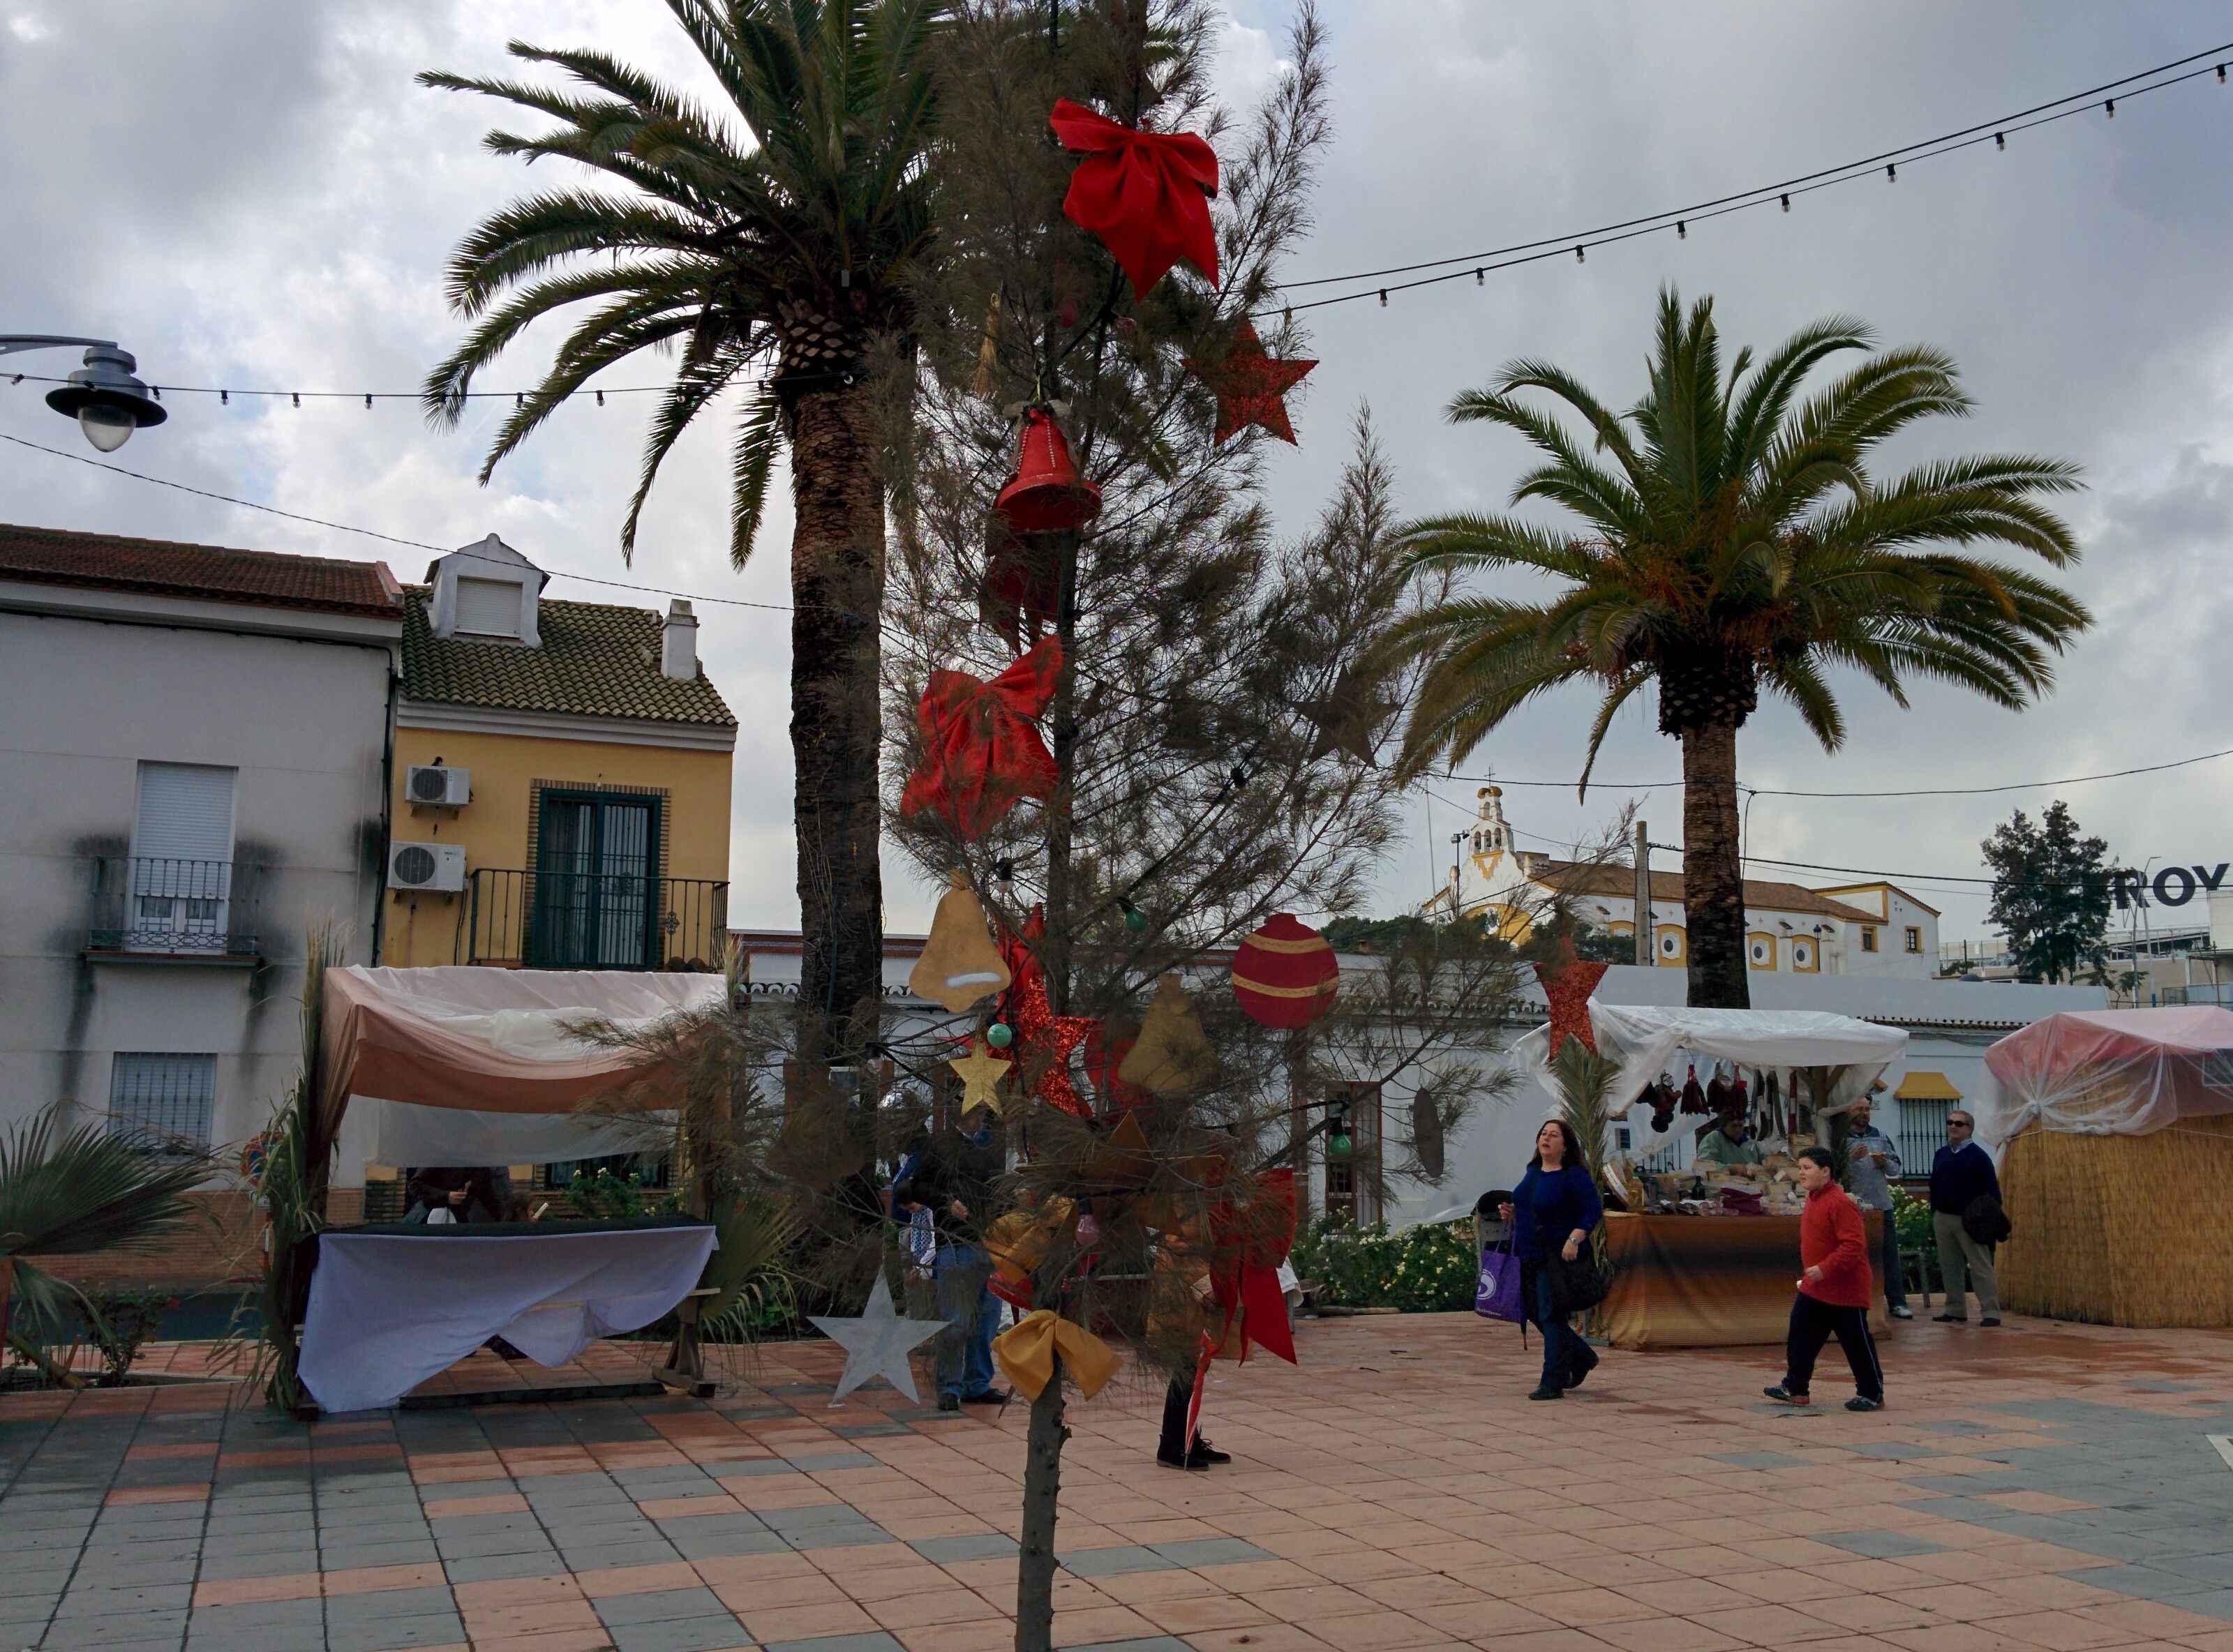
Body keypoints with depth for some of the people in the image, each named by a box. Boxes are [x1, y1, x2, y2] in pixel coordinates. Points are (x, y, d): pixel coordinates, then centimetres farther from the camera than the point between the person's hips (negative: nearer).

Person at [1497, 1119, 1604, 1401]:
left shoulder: (1575, 1176, -12)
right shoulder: (1533, 1171, 12)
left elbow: (1593, 1211, -16)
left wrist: (1574, 1240, -27)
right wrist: (1512, 1212, 6)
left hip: (1558, 1257, -9)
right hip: (1530, 1256, 9)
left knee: (1551, 1316, -7)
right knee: (1535, 1313, 15)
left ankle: (1553, 1383, 0)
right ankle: (1583, 1358, 33)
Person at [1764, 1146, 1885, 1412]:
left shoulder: (1840, 1204, -21)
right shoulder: (1813, 1200, 10)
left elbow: (1854, 1245, -27)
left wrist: (1825, 1269, -28)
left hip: (1845, 1290, -9)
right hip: (1814, 1288, 10)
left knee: (1857, 1344, 3)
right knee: (1800, 1335, 9)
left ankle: (1872, 1394, 15)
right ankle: (1796, 1388, 17)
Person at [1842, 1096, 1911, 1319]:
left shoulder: (1881, 1136, 11)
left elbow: (1896, 1168, 15)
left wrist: (1885, 1163, -6)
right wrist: (1851, 1158, -23)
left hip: (1882, 1204, 4)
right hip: (1854, 1206, -3)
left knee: (1890, 1255, 4)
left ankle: (1897, 1302, 9)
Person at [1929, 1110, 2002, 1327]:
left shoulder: (1978, 1156, -6)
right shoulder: (1941, 1155, 12)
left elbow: (1992, 1191, -7)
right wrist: (1933, 1216, 13)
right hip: (1943, 1219, 6)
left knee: (1981, 1268, -5)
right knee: (1949, 1267, 10)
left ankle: (1991, 1312, -3)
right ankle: (1955, 1311, 17)